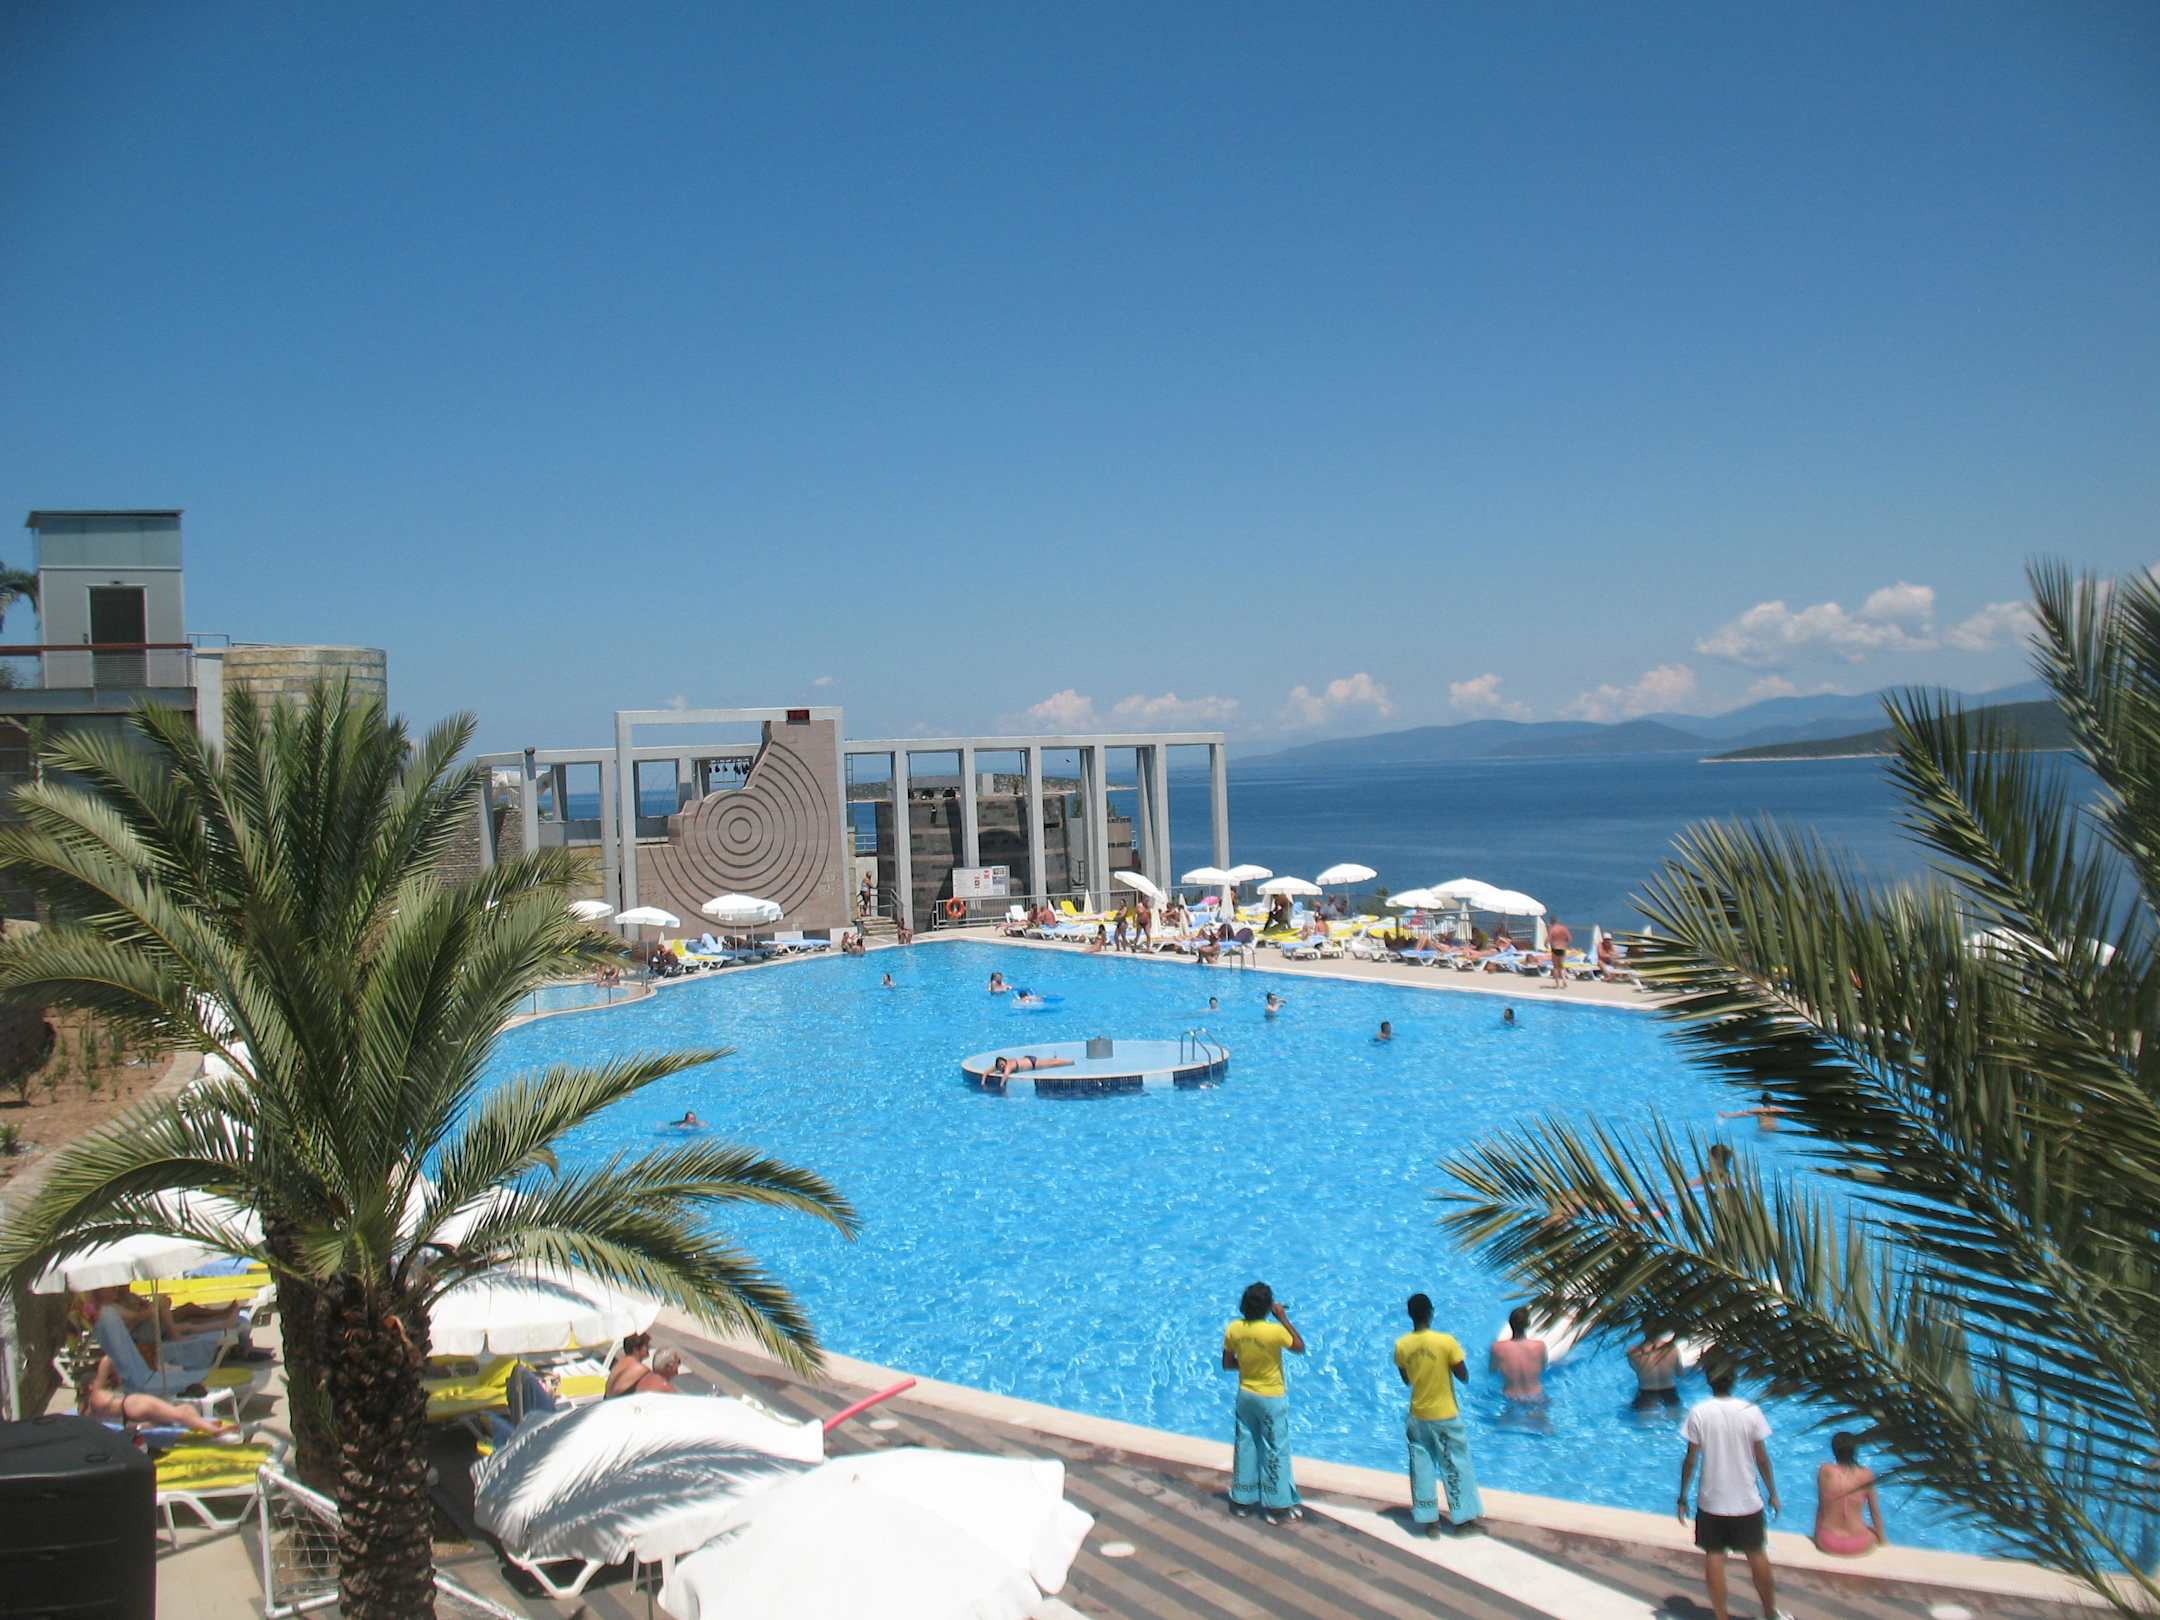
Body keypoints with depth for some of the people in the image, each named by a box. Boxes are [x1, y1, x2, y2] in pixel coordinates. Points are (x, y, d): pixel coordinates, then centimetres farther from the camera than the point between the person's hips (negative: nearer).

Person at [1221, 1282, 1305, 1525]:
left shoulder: (1233, 1330, -9)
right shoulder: (1275, 1331, -24)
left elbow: (1227, 1364, 0)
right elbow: (1300, 1348, -7)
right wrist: (1284, 1318, -7)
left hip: (1246, 1395, 5)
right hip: (1271, 1398, -5)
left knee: (1245, 1446, 16)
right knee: (1276, 1450, 7)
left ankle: (1243, 1500, 26)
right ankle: (1278, 1506, 13)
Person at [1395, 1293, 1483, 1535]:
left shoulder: (1401, 1346, -8)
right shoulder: (1446, 1342, -19)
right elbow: (1464, 1377, -10)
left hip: (1418, 1416, 3)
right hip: (1446, 1416, -3)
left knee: (1422, 1468, 11)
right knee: (1455, 1466, 12)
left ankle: (1430, 1520, 14)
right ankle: (1464, 1516, 20)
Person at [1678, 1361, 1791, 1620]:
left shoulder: (1698, 1413, -11)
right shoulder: (1751, 1411, -10)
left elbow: (1690, 1460, -8)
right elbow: (1762, 1458, -4)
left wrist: (1683, 1496, 3)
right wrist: (1773, 1493, 10)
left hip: (1711, 1502, -1)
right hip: (1747, 1501, 1)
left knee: (1714, 1557, 9)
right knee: (1756, 1555, 18)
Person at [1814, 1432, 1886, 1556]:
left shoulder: (1825, 1471, -9)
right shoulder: (1866, 1475, -10)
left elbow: (1821, 1507, 0)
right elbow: (1875, 1512, 1)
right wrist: (1882, 1540, 18)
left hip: (1828, 1543, 0)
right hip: (1859, 1545, 0)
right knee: (1875, 1531, 34)